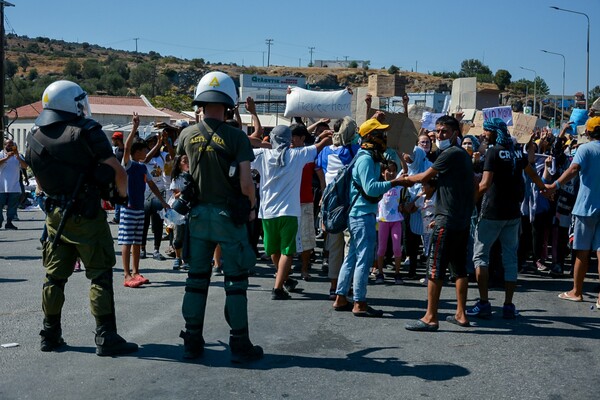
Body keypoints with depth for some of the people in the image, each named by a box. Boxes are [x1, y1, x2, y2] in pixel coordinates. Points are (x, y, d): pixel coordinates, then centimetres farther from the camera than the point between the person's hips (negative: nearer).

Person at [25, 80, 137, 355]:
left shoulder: (34, 139, 6)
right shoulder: (86, 131, -13)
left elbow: (40, 179, 14)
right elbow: (117, 171, -13)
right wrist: (122, 193, 5)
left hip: (55, 215, 6)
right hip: (87, 216, -6)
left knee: (55, 276, 15)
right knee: (100, 275, 0)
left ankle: (50, 335, 23)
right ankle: (106, 338, 0)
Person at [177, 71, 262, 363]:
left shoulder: (187, 135, 0)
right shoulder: (236, 137, -12)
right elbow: (246, 183, -16)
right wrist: (253, 204, 2)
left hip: (197, 214, 4)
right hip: (229, 216, -3)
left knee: (196, 279, 12)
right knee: (235, 282, 5)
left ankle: (192, 342, 18)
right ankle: (239, 344, 10)